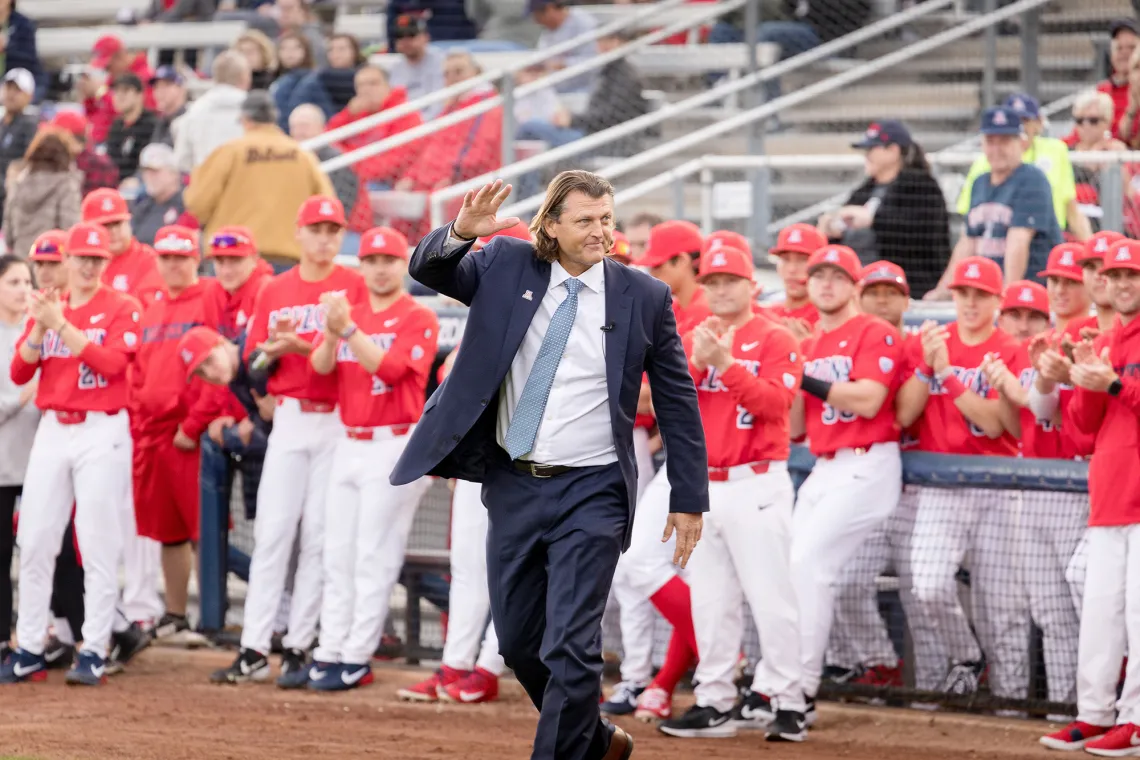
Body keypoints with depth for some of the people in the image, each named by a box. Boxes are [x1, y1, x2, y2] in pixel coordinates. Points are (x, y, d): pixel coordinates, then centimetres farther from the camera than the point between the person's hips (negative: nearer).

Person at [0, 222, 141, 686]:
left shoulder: (121, 309, -1)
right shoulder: (45, 308, 12)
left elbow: (111, 361, -17)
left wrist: (61, 324, -19)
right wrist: (39, 327, -10)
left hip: (102, 432, -5)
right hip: (52, 430, 5)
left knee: (98, 543, -6)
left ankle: (93, 652, -2)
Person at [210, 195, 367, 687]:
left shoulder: (355, 287, 2)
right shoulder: (274, 291, 13)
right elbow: (252, 363, 12)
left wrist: (302, 345, -19)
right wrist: (275, 347, -9)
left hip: (339, 423, -3)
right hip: (289, 420, 3)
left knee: (319, 536, -2)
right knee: (272, 532, -3)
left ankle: (297, 650, 2)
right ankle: (254, 651, -4)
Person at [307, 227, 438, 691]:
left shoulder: (419, 319, -5)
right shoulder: (350, 313, 14)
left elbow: (390, 369, -20)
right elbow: (320, 366, 0)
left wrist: (348, 329, -26)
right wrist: (332, 332, -19)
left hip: (396, 445, -7)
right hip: (350, 444, 7)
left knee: (374, 556, -7)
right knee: (338, 554, 7)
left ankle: (357, 659, -6)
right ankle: (330, 653, 10)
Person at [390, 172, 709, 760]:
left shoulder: (644, 297, -3)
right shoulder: (507, 266, 2)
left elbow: (677, 402, 2)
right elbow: (428, 270, -3)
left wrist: (688, 500, 1)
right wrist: (461, 233, -25)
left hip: (591, 492, -4)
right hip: (513, 485, 4)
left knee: (571, 646, -11)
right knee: (519, 641, 13)